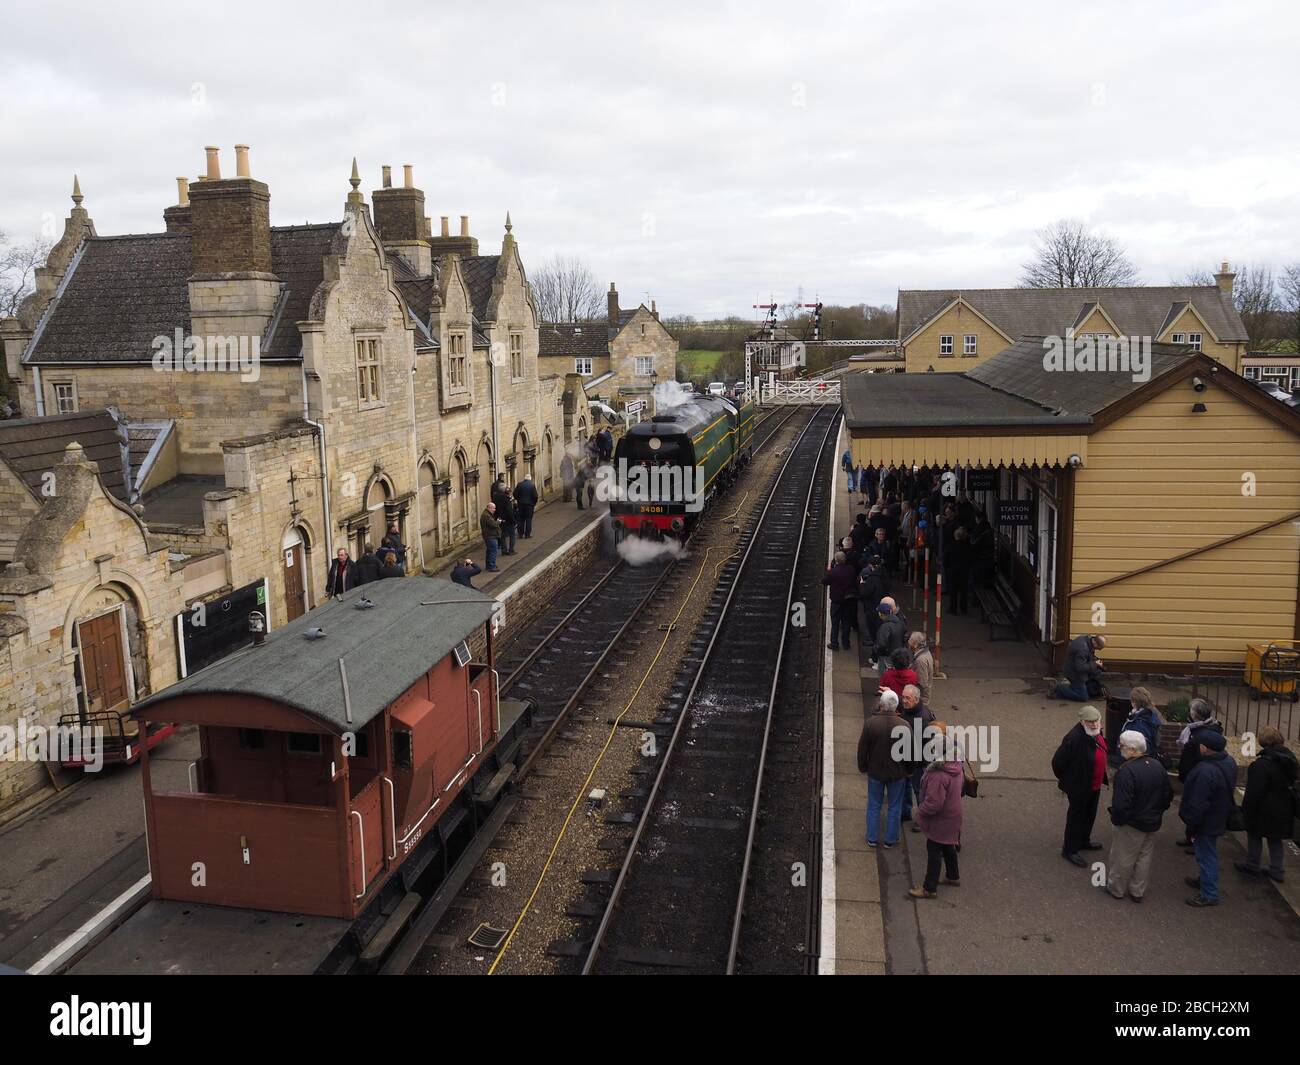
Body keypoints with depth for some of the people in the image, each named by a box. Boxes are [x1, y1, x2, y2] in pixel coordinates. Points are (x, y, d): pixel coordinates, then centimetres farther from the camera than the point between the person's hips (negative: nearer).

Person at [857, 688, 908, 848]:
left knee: (874, 806, 17)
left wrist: (862, 767, 8)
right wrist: (908, 771, 10)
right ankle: (890, 839, 27)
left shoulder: (870, 723, -18)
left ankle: (872, 838, 27)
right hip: (897, 773, 0)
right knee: (894, 807, 16)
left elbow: (862, 748, -8)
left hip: (875, 772, 0)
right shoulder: (904, 726, -18)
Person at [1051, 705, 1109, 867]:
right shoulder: (1074, 738, -33)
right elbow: (1058, 762, -26)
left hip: (1094, 785, 9)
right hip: (1079, 787, -9)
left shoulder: (1096, 733, -4)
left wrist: (1103, 778, 19)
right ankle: (1069, 850, 23)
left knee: (1090, 815, 26)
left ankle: (1083, 841, 47)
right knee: (1076, 817, 7)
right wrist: (1065, 779, -9)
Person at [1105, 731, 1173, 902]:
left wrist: (1116, 819, -11)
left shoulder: (1126, 772, -30)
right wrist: (1157, 811, 17)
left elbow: (1121, 804, -29)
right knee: (1144, 856, 21)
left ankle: (1116, 888, 29)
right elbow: (1168, 794, 7)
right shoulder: (1157, 766, -5)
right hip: (1154, 823, 7)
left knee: (1123, 857, 12)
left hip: (1132, 824, -7)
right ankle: (1137, 891, 34)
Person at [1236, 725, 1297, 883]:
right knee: (1276, 839, 17)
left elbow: (1254, 792, -22)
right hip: (1284, 810, 7)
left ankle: (1252, 866, 21)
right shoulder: (1291, 760, 0)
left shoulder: (1262, 764, -24)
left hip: (1264, 811, -7)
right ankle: (1277, 870, 21)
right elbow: (1293, 784, 13)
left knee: (1255, 835, 11)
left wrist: (1246, 811, -12)